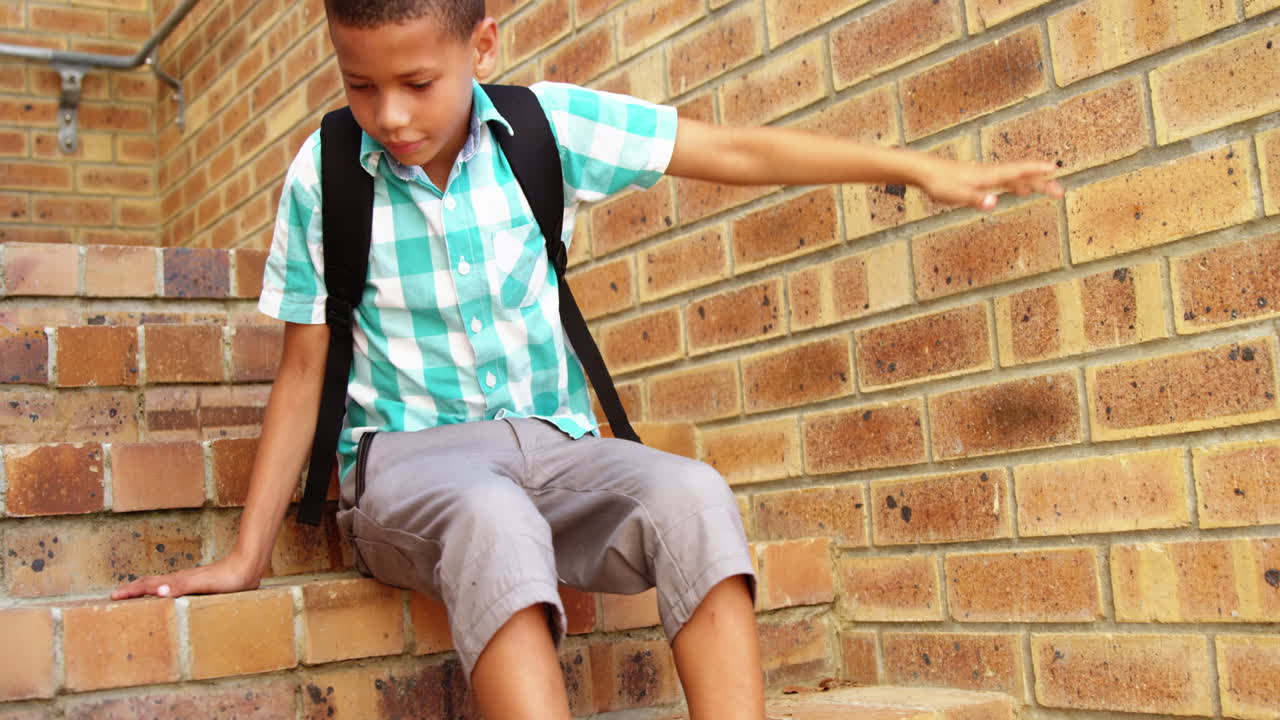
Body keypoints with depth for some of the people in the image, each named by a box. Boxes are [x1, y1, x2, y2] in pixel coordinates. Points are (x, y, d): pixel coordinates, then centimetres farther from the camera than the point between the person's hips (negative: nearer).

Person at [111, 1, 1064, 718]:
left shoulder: (546, 125, -2)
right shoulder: (323, 178, -4)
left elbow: (740, 152, 0)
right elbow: (304, 370, 3)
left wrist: (922, 168, -1)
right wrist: (248, 556, 1)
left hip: (551, 447, 2)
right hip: (407, 457, -2)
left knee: (692, 494, -31)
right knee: (492, 518, -39)